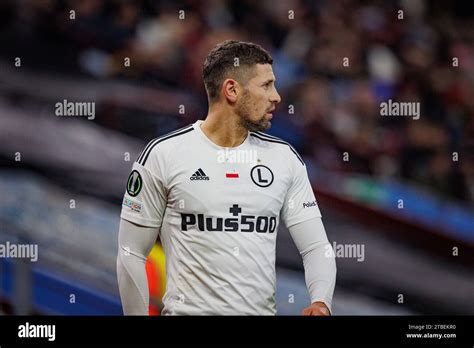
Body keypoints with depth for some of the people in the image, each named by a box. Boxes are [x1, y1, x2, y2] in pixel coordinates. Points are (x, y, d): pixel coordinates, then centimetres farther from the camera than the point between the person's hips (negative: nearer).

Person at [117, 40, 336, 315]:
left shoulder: (285, 158, 3)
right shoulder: (163, 155, -7)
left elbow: (317, 247, 1)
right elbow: (132, 254, -3)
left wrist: (321, 303, -17)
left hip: (263, 309, 4)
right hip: (189, 309, -3)